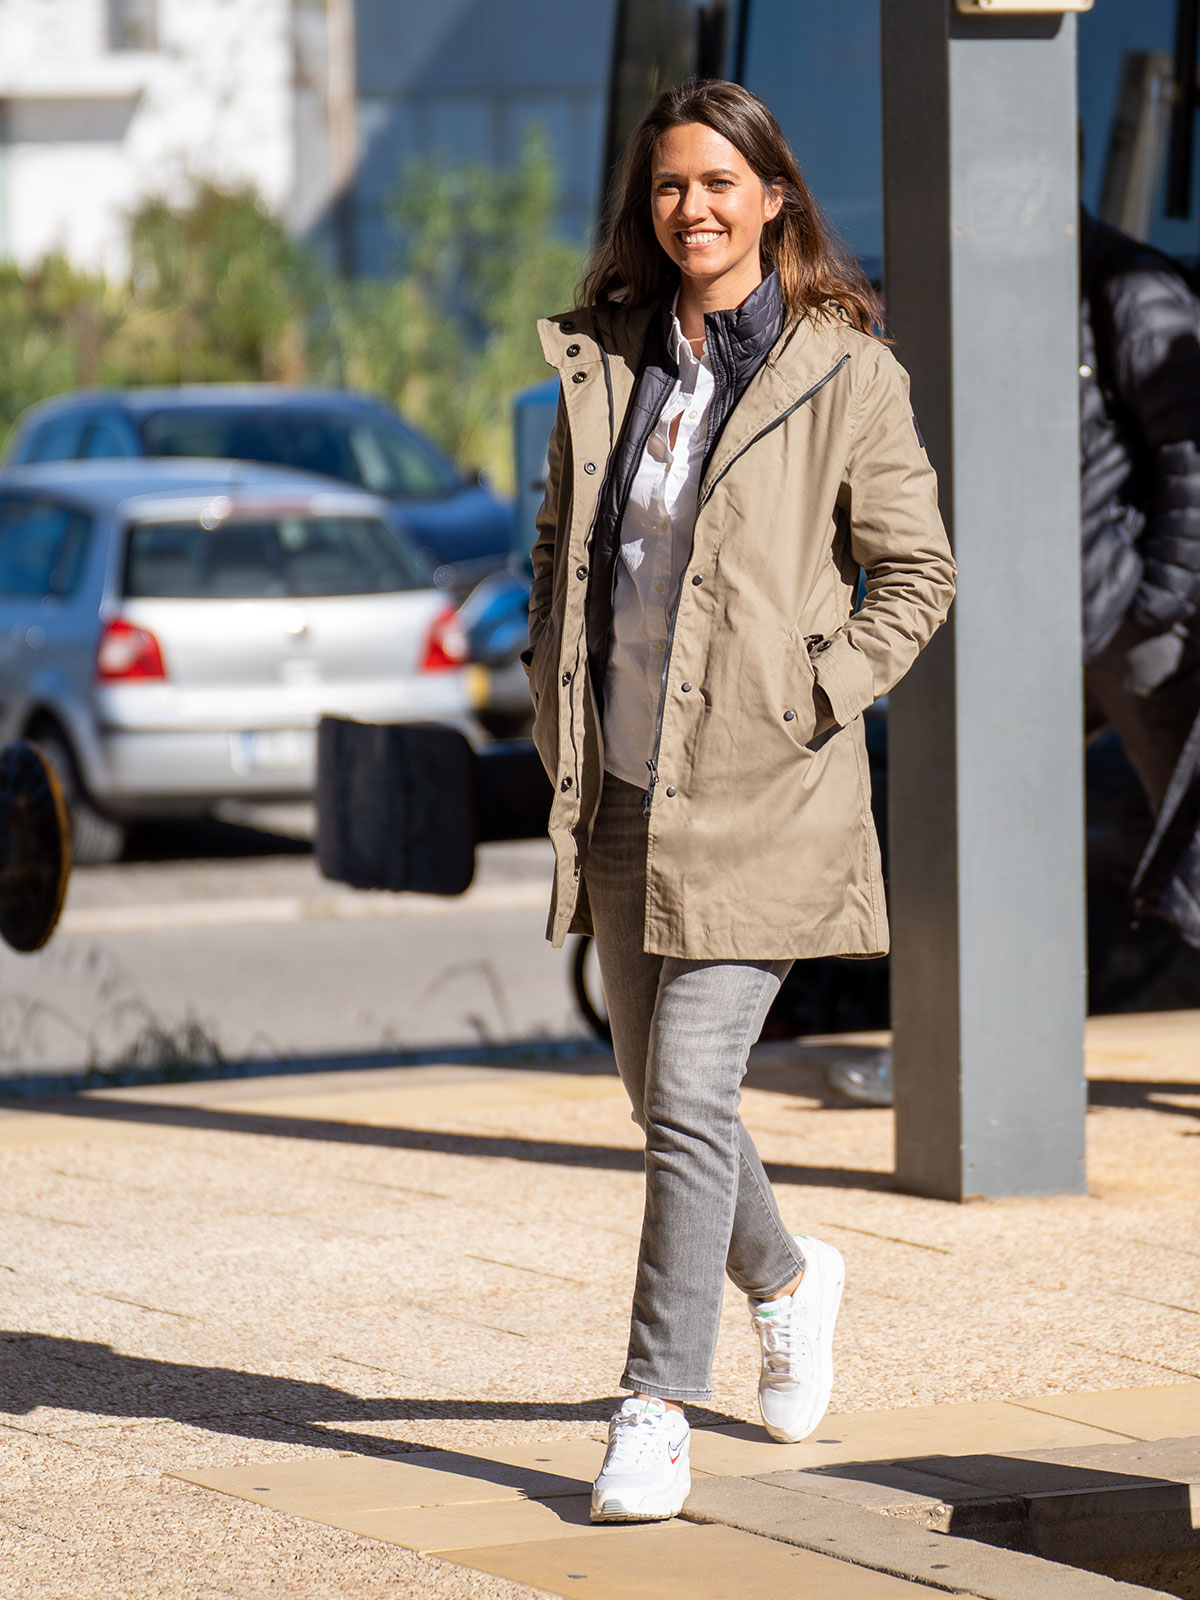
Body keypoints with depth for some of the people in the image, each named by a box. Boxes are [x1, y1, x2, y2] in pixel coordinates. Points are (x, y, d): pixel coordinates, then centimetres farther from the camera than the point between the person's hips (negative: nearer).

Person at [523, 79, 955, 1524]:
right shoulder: (603, 361, 9)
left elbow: (918, 573, 1)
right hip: (621, 789, 5)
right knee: (656, 1089, 15)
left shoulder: (845, 371, -4)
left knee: (691, 1096, -12)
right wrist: (553, 726, 8)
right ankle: (785, 1276, 43)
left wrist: (820, 695, -8)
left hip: (760, 790, -5)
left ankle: (655, 1415, -8)